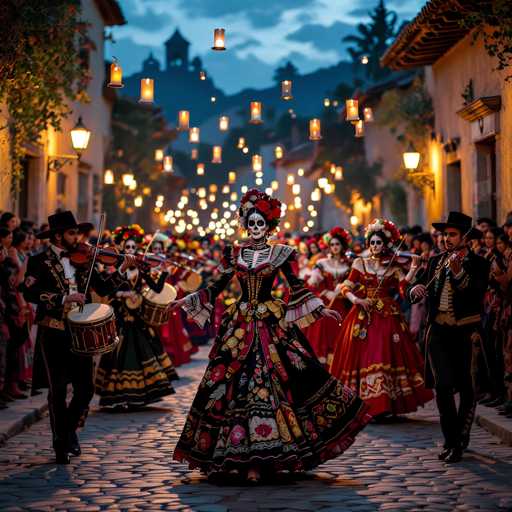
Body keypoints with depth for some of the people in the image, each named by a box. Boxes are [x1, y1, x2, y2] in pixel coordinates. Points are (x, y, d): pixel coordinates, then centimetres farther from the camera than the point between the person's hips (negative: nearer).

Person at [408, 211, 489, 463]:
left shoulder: (478, 264, -2)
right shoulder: (435, 261, 13)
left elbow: (477, 294, -19)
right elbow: (415, 288, 10)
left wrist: (458, 272, -32)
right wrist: (415, 289, -13)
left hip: (465, 331, -3)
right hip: (438, 330, 3)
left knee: (466, 387, 4)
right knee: (442, 386, -4)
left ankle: (461, 440, 19)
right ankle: (451, 441, 6)